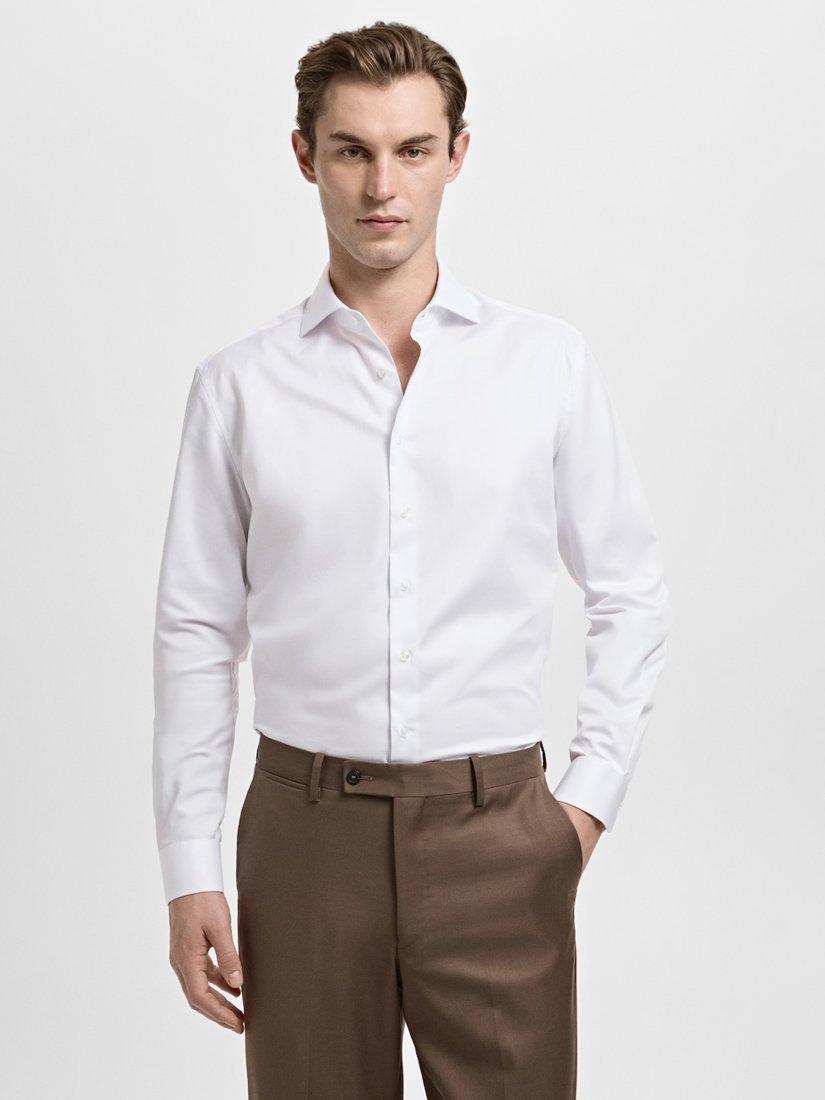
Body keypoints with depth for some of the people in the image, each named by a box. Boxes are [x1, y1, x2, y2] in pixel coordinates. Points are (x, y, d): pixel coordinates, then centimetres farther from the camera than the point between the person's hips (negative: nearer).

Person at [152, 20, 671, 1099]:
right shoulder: (241, 385, 2)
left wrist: (592, 795, 1)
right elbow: (196, 634, 3)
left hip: (495, 833, 0)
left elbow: (632, 595, 8)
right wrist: (189, 873, 1)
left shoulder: (549, 361, 2)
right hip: (307, 828, 0)